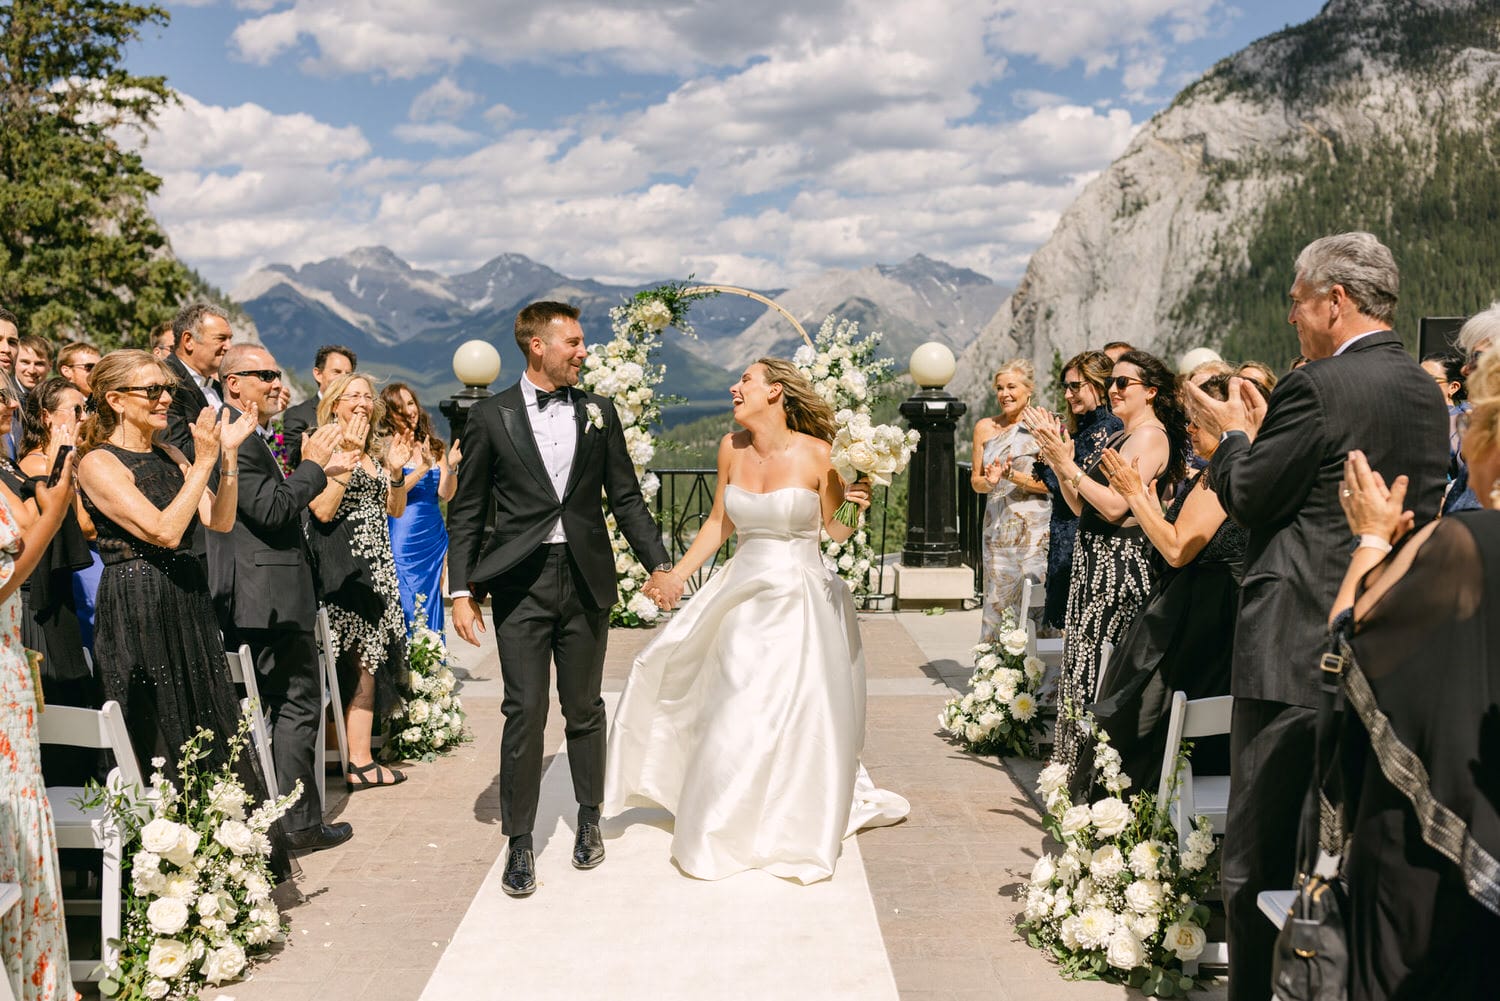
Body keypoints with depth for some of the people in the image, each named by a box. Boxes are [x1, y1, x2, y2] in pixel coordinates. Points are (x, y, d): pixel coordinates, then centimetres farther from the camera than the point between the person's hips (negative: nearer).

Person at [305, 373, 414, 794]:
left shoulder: (376, 450, 16)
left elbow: (395, 510, 16)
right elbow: (322, 511, -17)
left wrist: (396, 471, 0)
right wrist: (346, 457, -21)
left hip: (376, 565, 8)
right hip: (342, 567, -8)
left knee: (370, 661, 7)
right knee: (358, 664, -7)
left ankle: (360, 756, 15)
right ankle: (359, 762, -2)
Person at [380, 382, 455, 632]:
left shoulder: (434, 447, 10)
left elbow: (445, 495, 2)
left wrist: (452, 466, -15)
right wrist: (423, 467, -19)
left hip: (434, 537, 5)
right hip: (402, 539, -4)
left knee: (431, 609, 8)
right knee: (405, 609, -4)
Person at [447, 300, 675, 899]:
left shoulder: (599, 413, 8)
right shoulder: (491, 417, 0)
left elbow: (626, 498, 10)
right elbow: (467, 513, 1)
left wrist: (658, 564, 1)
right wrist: (462, 590, -5)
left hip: (586, 580, 2)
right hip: (521, 584, -2)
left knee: (585, 709, 12)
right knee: (525, 712, -1)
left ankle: (589, 820, 30)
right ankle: (519, 842, 12)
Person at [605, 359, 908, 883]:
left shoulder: (816, 454, -11)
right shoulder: (731, 448, 2)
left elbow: (838, 530, -5)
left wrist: (858, 506, -25)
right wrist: (676, 575, 9)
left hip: (800, 601, -4)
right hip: (744, 597, 5)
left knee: (800, 719, 0)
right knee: (733, 717, 14)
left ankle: (798, 835, 23)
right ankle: (732, 827, 37)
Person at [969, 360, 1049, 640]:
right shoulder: (985, 427, 10)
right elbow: (975, 481, 13)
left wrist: (1013, 476, -17)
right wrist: (990, 480, -9)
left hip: (1034, 528, -4)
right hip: (997, 527, 4)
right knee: (997, 601, 3)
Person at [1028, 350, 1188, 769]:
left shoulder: (1150, 436, -11)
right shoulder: (1120, 438, 18)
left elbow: (1115, 506, -21)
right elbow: (1082, 506, 14)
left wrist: (1067, 464, -18)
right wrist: (1056, 462, 3)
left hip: (1119, 565, -10)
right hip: (1095, 562, 10)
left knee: (1097, 669, -4)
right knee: (1084, 662, 12)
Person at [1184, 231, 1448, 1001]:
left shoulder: (1318, 386, -15)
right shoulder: (1426, 392, 11)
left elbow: (1249, 499, -12)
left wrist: (1233, 436, 7)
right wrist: (1262, 431, 17)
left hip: (1298, 649, -8)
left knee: (1259, 859, 1)